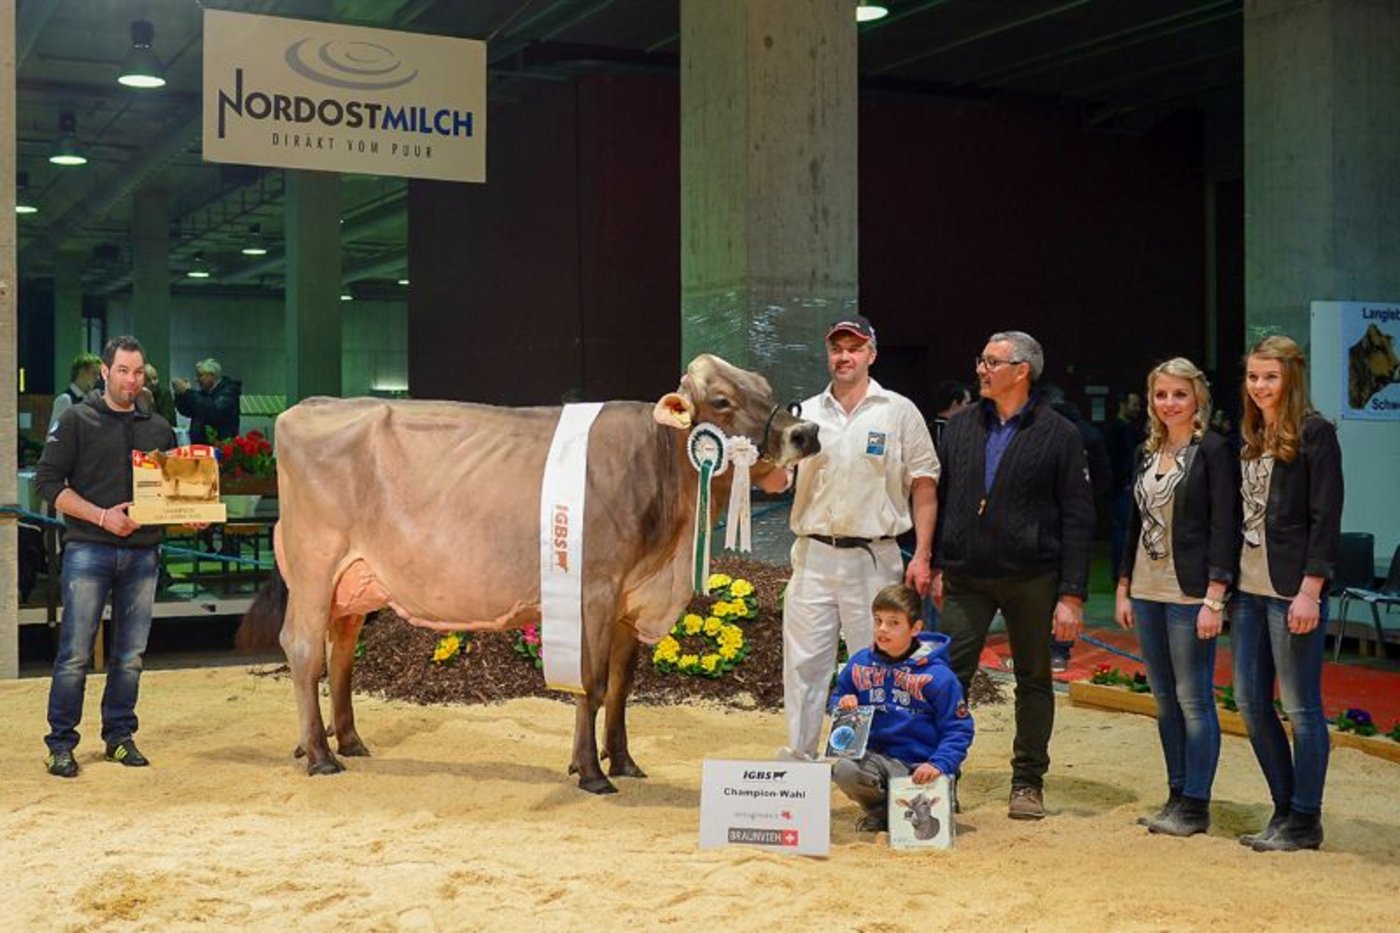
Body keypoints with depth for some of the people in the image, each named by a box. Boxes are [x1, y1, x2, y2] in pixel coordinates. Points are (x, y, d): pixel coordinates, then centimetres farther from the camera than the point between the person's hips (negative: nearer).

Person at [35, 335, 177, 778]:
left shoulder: (158, 428, 15)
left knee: (130, 655, 8)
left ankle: (120, 736, 19)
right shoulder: (77, 420, 1)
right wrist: (102, 516, -14)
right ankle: (61, 743, 5)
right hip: (88, 550, -4)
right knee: (75, 653, -3)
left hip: (143, 553, 4)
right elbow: (47, 481, -5)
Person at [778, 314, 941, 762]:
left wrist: (921, 556, -5)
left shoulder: (899, 412, 3)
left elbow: (924, 485, 2)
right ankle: (798, 759, 13)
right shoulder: (805, 414, 10)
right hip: (813, 557, 2)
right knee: (803, 663, 4)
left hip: (874, 560, -2)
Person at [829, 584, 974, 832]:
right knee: (844, 770, -31)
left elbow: (958, 730, -5)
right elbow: (837, 697, 21)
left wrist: (939, 764, -20)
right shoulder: (859, 664, 7)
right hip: (875, 757, 3)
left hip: (919, 765, -3)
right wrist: (843, 705, -4)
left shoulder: (937, 675, -6)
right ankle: (879, 812, 3)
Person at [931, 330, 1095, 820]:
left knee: (1034, 680, 9)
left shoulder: (1058, 434, -3)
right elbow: (941, 499, 12)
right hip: (965, 578, 3)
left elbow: (1077, 518, -5)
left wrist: (1072, 594, -10)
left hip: (1031, 578, -2)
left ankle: (1028, 783, 20)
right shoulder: (961, 426, 8)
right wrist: (937, 566, 5)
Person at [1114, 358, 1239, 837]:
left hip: (1190, 594, -7)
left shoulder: (1212, 450, -7)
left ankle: (1196, 805, 5)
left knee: (1193, 698, -3)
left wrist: (1214, 598, -17)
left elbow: (1224, 526, -12)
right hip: (1148, 592, 7)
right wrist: (1123, 588, 15)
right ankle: (1177, 796, 20)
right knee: (1165, 699, 11)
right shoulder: (1148, 453, 13)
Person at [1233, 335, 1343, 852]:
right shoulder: (1253, 436, 14)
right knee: (1250, 701, 10)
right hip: (1249, 586, 8)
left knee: (1301, 707, 0)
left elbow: (1326, 517, -13)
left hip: (1292, 590, -8)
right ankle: (1285, 809, 23)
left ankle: (1304, 821, 10)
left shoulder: (1314, 432, -8)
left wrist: (1310, 591, -18)